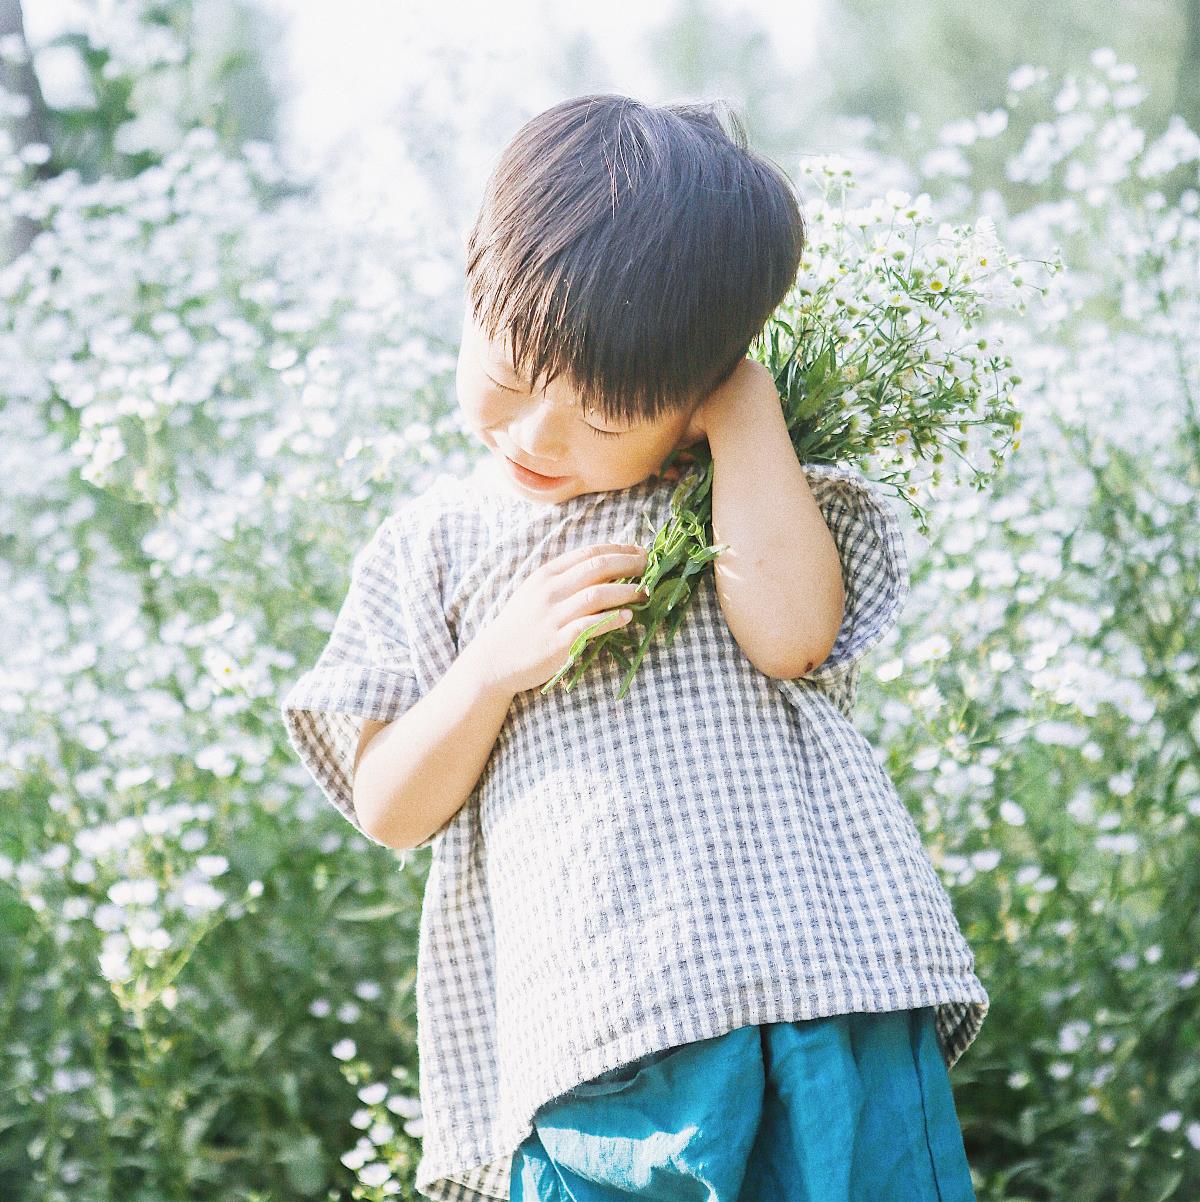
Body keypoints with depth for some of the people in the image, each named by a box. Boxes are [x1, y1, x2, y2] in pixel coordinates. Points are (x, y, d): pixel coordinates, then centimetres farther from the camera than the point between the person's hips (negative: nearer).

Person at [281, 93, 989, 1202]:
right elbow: (388, 807, 11)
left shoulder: (748, 497, 13)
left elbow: (789, 633, -9)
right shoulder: (431, 545, 14)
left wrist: (746, 401, -3)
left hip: (836, 984, 0)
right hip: (600, 1025, 0)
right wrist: (497, 661, -5)